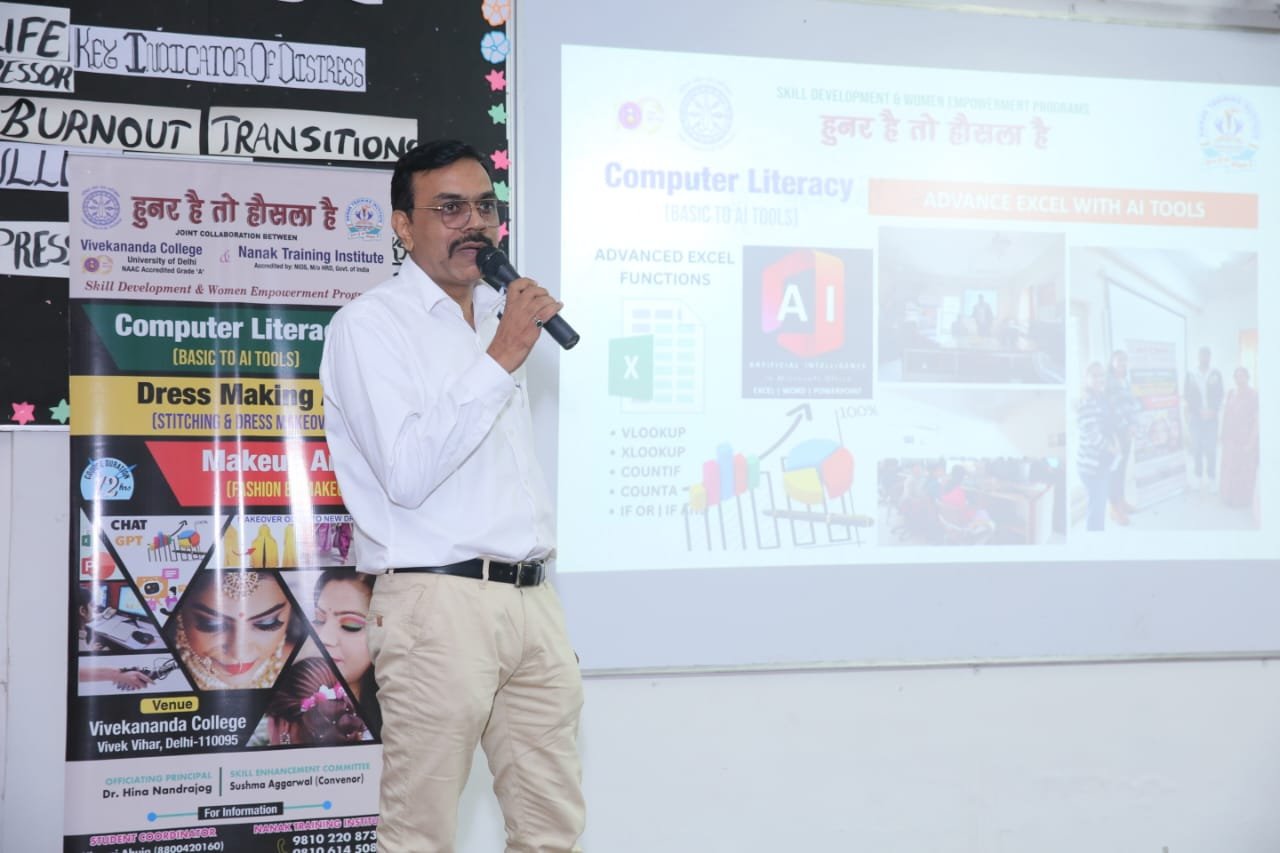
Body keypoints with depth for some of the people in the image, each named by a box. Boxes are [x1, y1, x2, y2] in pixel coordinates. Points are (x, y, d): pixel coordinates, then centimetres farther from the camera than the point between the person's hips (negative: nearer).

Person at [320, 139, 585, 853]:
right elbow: (408, 474, -17)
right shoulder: (371, 323, -4)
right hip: (440, 602, -7)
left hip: (533, 599, 7)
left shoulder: (499, 317, 19)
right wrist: (500, 360, -15)